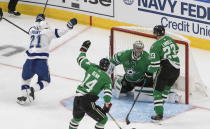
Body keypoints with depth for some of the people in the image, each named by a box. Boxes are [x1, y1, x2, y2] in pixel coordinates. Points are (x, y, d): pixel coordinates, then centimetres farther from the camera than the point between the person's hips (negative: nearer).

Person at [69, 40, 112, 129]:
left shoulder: (91, 67, 6)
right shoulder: (107, 79, -5)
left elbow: (81, 60, 18)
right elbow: (107, 93, -13)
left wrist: (84, 48, 32)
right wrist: (107, 105, 2)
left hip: (77, 98, 6)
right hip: (87, 102, -6)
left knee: (77, 118, 32)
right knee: (103, 119, 6)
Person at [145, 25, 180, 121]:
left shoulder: (155, 46, -12)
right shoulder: (169, 39, 8)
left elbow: (155, 63, -15)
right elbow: (176, 50, 26)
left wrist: (149, 73, -1)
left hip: (165, 69, -7)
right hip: (176, 68, 7)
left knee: (158, 90, 0)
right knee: (167, 87, 27)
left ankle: (159, 114, -8)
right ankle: (160, 106, 39)